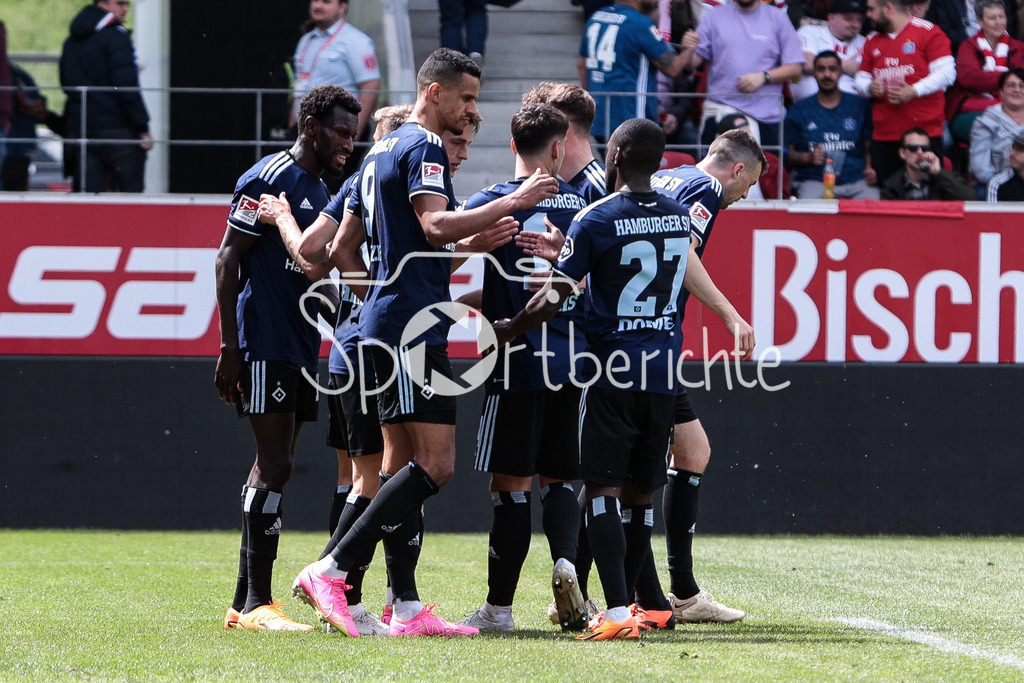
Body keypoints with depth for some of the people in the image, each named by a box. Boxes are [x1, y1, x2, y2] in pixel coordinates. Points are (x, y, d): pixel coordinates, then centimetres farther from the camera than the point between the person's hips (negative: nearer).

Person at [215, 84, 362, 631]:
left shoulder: (320, 191, 19)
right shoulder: (269, 178, -9)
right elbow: (228, 260, -12)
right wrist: (230, 346, -17)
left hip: (301, 349, 9)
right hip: (265, 348, -9)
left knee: (274, 467, 9)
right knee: (275, 466, -13)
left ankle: (245, 601, 13)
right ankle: (255, 602, -13)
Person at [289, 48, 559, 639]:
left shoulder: (381, 152, 21)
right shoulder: (424, 147, -9)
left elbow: (343, 247, 25)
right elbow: (436, 226, -23)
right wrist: (512, 203, -19)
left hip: (385, 323, 11)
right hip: (413, 327, -11)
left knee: (404, 464, 8)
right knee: (436, 463, -13)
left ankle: (405, 607, 5)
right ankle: (330, 572, -16)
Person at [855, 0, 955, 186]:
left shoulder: (928, 32, -1)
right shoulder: (872, 42, 18)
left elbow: (947, 72, -7)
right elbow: (862, 78, 25)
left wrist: (913, 91, -18)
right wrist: (870, 88, 0)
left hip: (925, 130, -5)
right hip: (883, 134, 5)